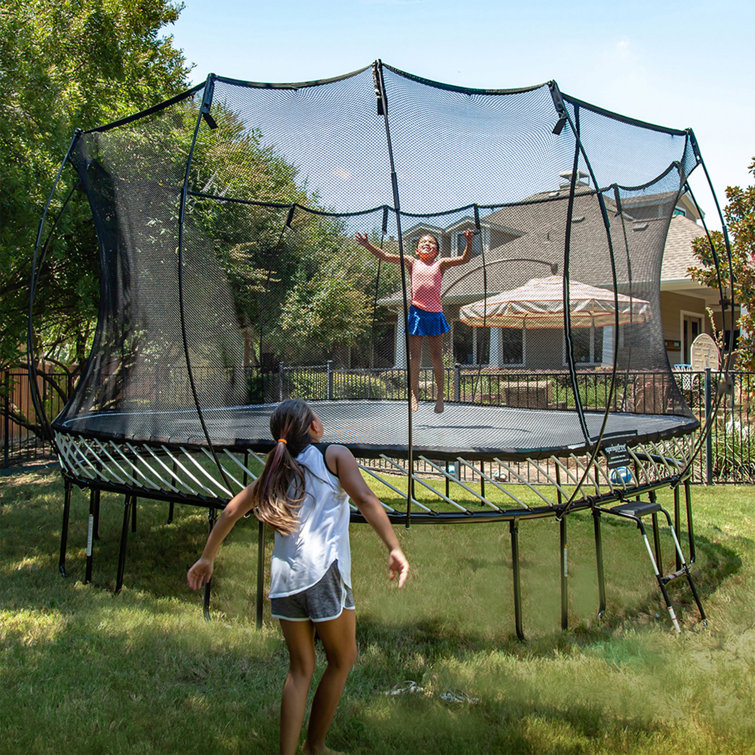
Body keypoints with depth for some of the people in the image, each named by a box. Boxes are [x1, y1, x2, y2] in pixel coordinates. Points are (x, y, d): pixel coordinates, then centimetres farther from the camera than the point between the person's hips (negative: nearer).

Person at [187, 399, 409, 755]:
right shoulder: (334, 455, 4)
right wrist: (394, 548, -17)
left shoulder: (278, 470, 18)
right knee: (341, 660, 15)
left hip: (283, 576, 5)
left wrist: (207, 558, 26)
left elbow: (231, 510, 18)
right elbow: (364, 498, -12)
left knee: (300, 669, 16)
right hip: (323, 570, -5)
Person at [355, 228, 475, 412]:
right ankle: (414, 394, 10)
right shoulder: (412, 263, 9)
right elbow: (385, 256, 6)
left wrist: (469, 243, -20)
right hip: (416, 313, 0)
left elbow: (464, 259, -3)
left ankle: (440, 396, 12)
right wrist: (367, 245, -2)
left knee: (437, 357, 3)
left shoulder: (440, 264, 8)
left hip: (435, 315, 0)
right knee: (414, 357, 0)